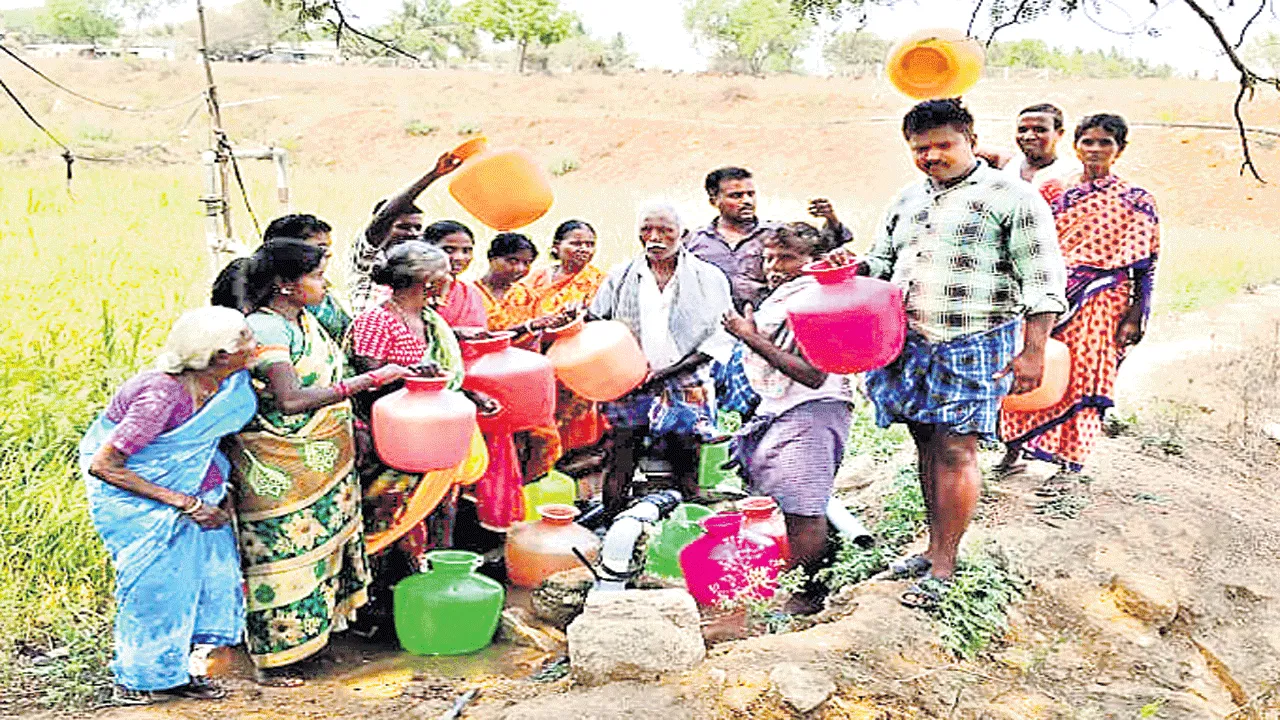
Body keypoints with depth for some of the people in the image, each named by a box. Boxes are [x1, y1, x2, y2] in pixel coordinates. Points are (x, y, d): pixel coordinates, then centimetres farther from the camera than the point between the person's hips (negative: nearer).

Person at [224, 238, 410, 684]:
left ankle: (308, 632, 32)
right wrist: (368, 380, -28)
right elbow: (291, 399, -30)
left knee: (318, 544, 17)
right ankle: (273, 660, 14)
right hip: (281, 471, -9)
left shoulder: (304, 319, 9)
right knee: (284, 552, 1)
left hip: (321, 462, 9)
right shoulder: (265, 328, -20)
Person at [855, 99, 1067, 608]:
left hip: (974, 347, -6)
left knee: (954, 451, -6)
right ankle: (935, 546, 24)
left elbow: (1042, 283, -7)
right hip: (910, 344, 6)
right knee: (927, 445, 12)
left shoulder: (1012, 199, -3)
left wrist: (1033, 352, -13)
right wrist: (853, 266, 3)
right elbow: (883, 261, 26)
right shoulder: (907, 201, 16)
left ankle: (943, 565, 4)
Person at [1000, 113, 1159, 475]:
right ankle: (1014, 448, 15)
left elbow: (1145, 268, 2)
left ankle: (1069, 462, 7)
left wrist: (1134, 318, -6)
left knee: (1081, 376, -3)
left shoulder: (1136, 201, 3)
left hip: (1099, 304, -2)